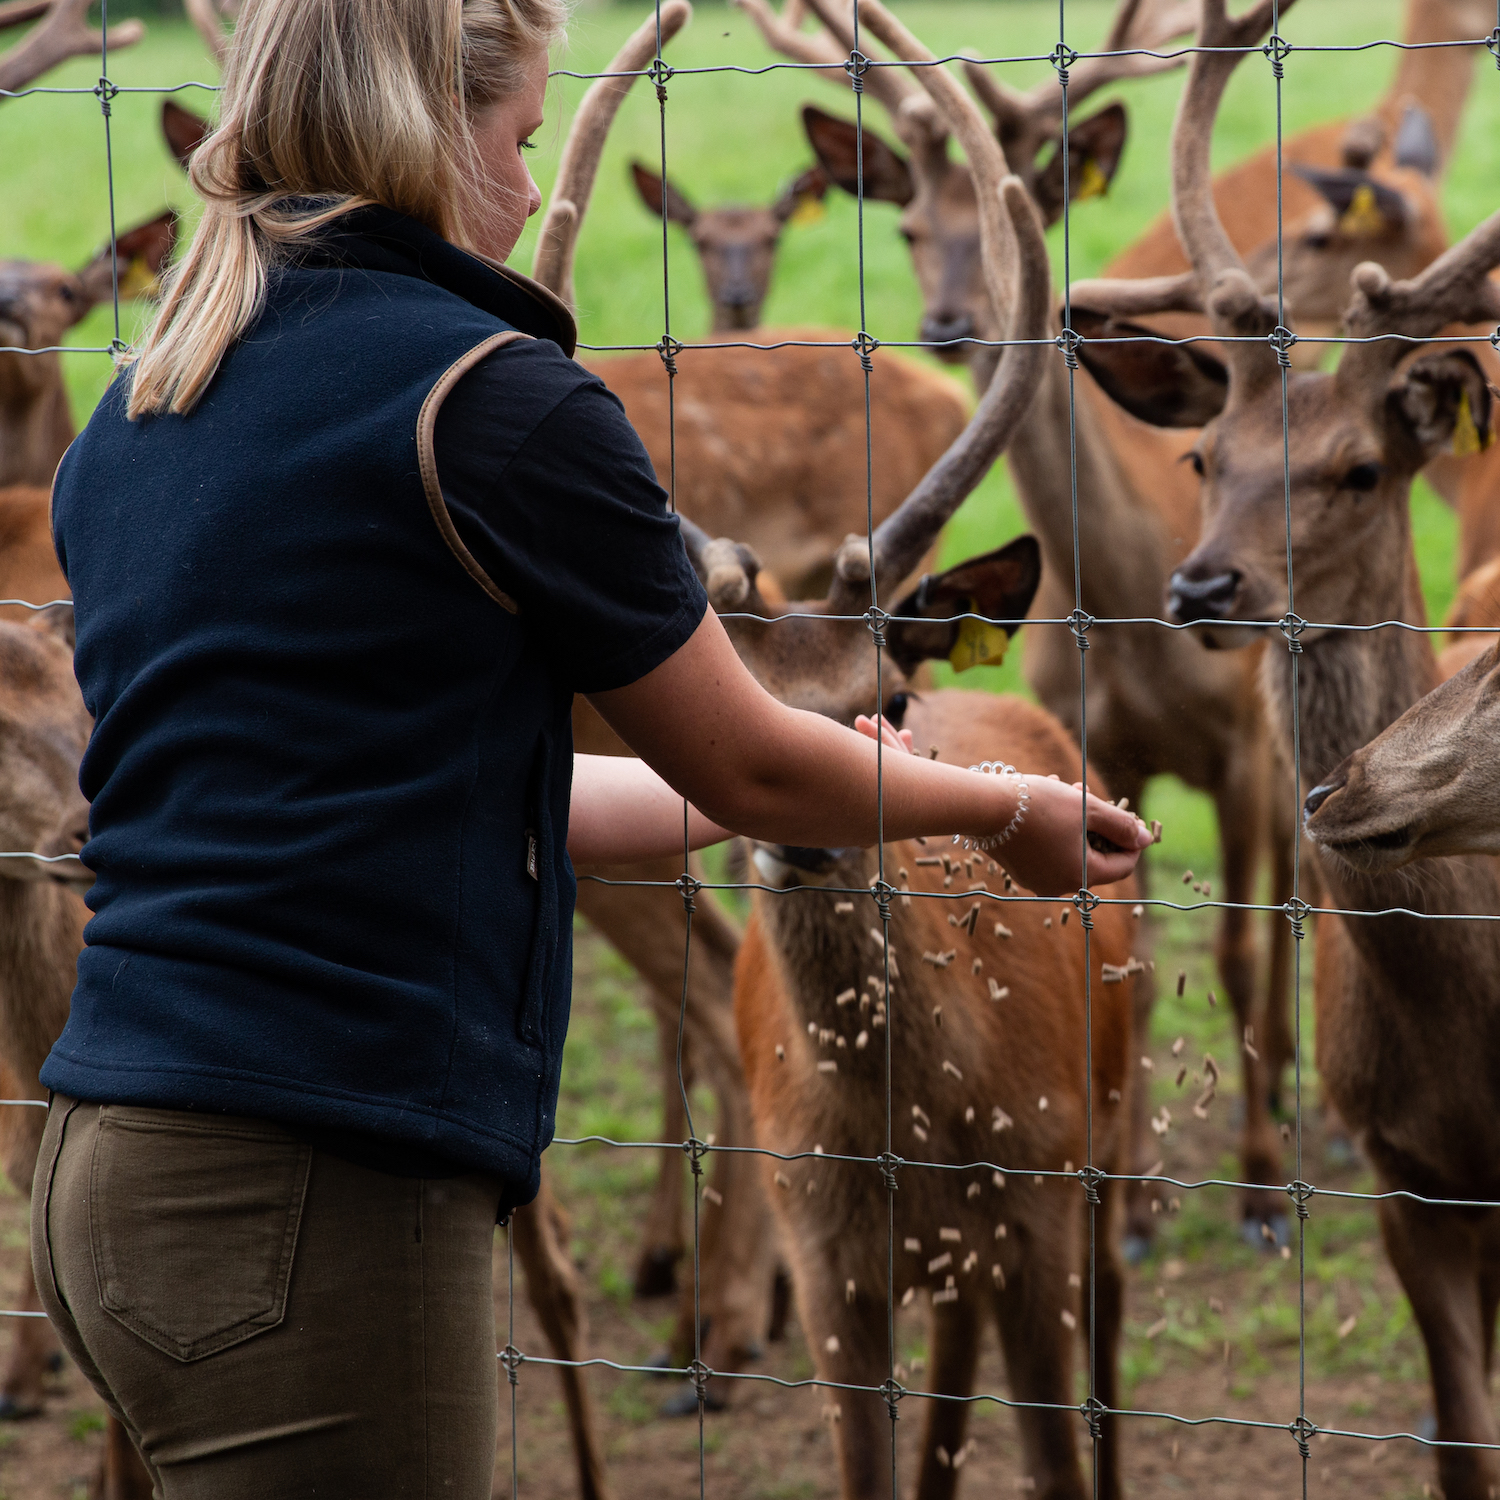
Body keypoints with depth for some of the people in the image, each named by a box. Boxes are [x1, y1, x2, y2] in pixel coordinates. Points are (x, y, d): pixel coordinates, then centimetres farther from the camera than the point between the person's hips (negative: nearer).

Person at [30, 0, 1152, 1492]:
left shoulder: (127, 424, 15)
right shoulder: (489, 394, -9)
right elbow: (746, 765, 2)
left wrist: (804, 796, 32)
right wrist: (1008, 811, 21)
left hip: (113, 1155, 8)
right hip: (310, 1192, -8)